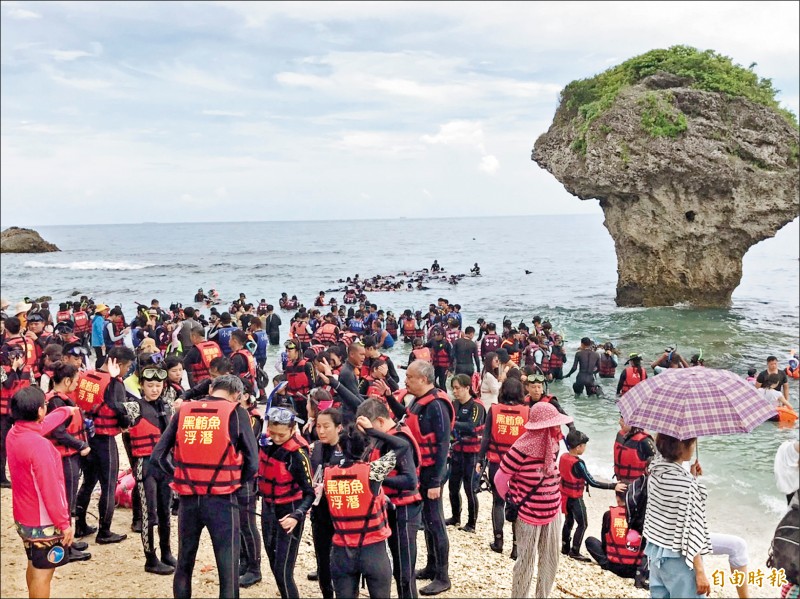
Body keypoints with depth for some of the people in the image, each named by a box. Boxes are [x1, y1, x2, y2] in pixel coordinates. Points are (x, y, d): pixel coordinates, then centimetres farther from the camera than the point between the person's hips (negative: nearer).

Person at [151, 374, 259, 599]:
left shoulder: (183, 411, 4)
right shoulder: (236, 413, -4)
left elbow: (157, 455, 3)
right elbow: (252, 463, -6)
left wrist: (179, 476, 14)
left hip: (188, 499, 4)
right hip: (221, 500, -3)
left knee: (184, 562, 20)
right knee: (228, 566, 4)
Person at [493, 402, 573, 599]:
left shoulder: (552, 445, 0)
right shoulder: (522, 449, -23)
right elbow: (500, 478, -13)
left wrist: (554, 500, 15)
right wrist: (513, 501, 0)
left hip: (553, 512, 7)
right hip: (529, 515, -7)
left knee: (551, 560, 15)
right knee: (526, 563, 4)